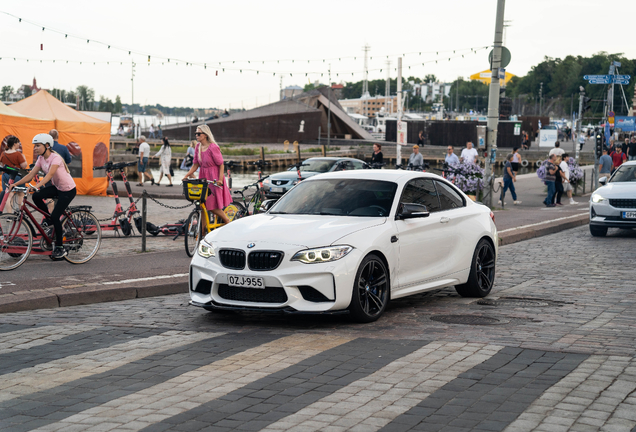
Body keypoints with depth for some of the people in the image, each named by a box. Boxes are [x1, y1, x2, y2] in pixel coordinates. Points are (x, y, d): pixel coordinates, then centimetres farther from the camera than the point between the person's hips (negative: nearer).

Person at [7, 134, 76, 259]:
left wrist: (37, 185, -54)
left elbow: (49, 174, -40)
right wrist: (16, 184, -19)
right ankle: (50, 222, 5)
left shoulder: (55, 158, -25)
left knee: (55, 216, -15)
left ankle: (60, 248, -2)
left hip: (68, 190, -7)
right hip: (56, 187, 7)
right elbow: (30, 175, -6)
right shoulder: (41, 159, -1)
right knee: (36, 196, -17)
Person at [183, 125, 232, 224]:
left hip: (214, 179, -7)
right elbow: (195, 164, 8)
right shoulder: (198, 146, 5)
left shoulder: (213, 147, -16)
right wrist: (186, 175, -2)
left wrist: (220, 179, -20)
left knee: (212, 206, -5)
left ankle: (227, 220, 18)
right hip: (203, 178, 7)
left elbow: (221, 165, -12)